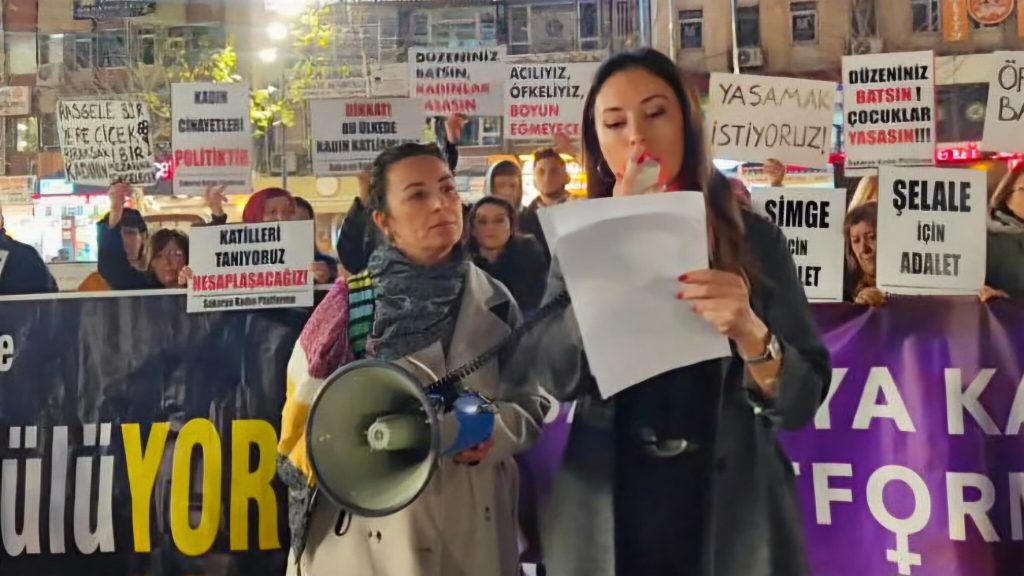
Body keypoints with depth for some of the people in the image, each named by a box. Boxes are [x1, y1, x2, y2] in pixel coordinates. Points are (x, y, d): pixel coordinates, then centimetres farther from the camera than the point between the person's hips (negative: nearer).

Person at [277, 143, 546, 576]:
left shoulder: (493, 302, 2)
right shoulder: (348, 306, -5)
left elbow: (530, 406, 3)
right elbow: (306, 414, -3)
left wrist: (490, 433, -16)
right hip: (368, 530, -2)